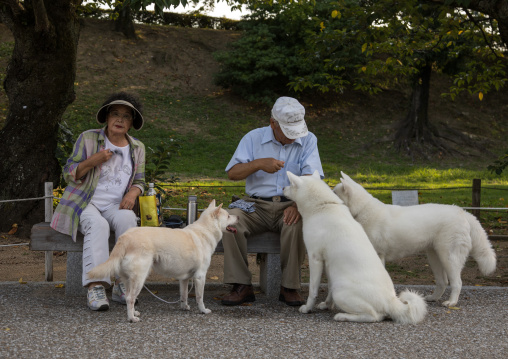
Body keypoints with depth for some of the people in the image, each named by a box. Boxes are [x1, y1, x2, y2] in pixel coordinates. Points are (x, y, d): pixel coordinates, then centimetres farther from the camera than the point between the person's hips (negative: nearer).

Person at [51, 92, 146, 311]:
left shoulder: (137, 148, 12)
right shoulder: (88, 139, 2)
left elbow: (139, 181, 17)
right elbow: (69, 175, 0)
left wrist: (132, 193, -8)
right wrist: (93, 161, -18)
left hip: (115, 207, 3)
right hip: (84, 205, -3)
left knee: (127, 219, -33)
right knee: (98, 226, -37)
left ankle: (122, 285, -34)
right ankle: (95, 288, -47)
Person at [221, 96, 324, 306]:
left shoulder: (308, 140, 3)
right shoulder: (253, 138, 4)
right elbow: (232, 173, -1)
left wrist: (297, 205, -27)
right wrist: (259, 163, -19)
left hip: (289, 205, -1)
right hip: (256, 205, 1)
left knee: (297, 224, -35)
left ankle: (289, 287, -21)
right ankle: (242, 286, -24)